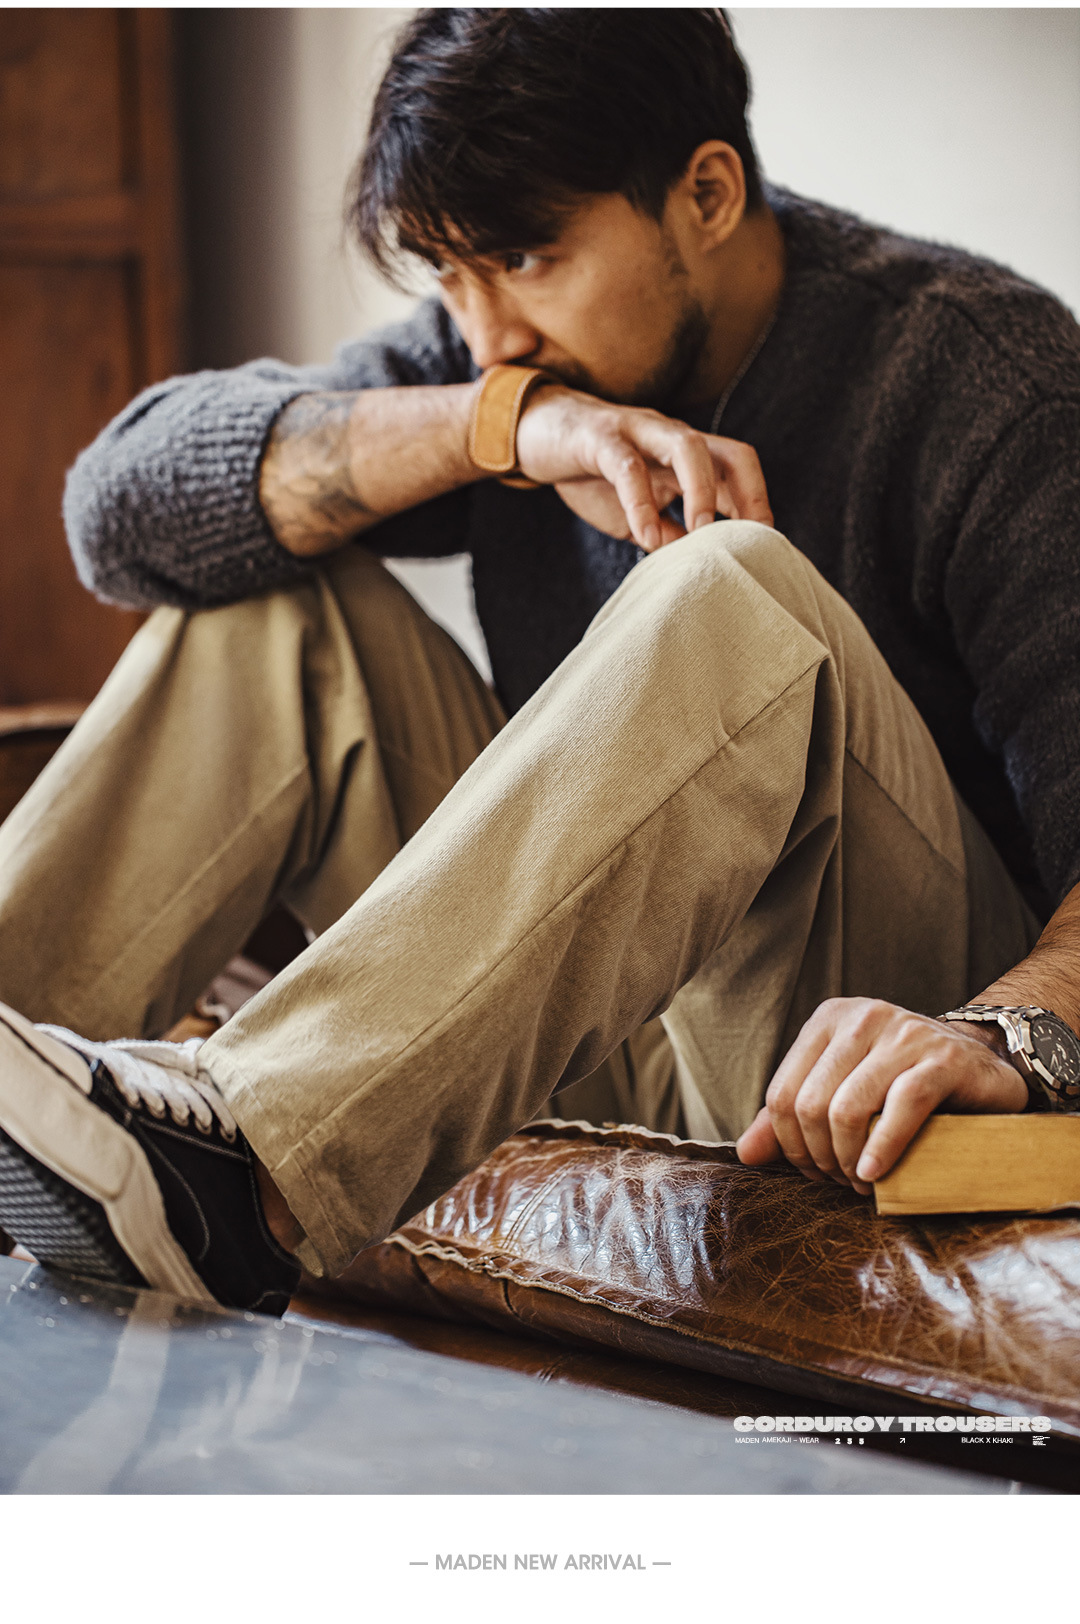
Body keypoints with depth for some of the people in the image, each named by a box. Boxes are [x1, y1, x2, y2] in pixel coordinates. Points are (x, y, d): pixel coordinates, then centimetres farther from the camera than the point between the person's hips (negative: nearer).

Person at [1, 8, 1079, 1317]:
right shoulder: (516, 353, 3)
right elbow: (125, 502, -8)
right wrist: (504, 420, -21)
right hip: (616, 1041, 5)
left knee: (735, 594, -32)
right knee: (273, 594, -5)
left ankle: (247, 1164, -43)